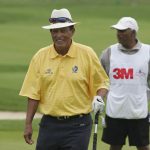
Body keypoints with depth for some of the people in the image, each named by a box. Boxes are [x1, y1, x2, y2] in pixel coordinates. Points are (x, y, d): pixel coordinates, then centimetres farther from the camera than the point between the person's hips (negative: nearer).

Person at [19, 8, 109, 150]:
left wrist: (99, 97, -15)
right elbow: (33, 93, 4)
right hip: (49, 124, 2)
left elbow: (102, 82, 5)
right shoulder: (40, 56, 1)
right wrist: (28, 124, 1)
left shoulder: (87, 54, -4)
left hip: (78, 125, -2)